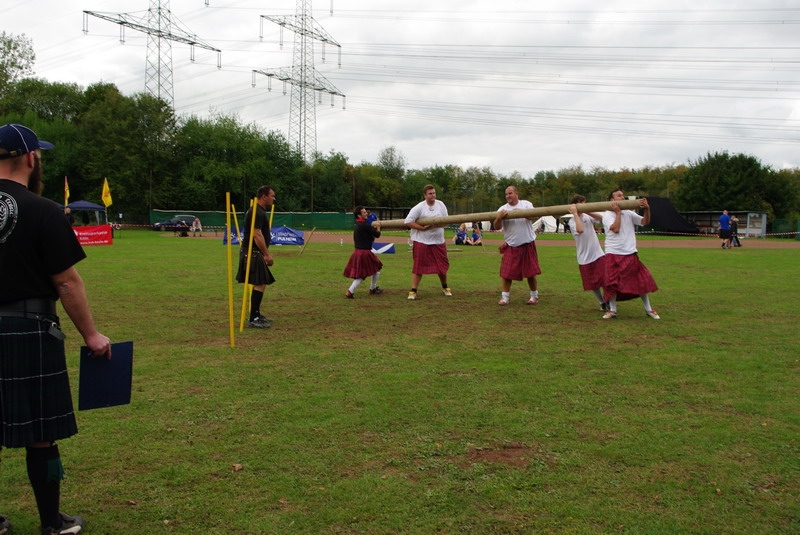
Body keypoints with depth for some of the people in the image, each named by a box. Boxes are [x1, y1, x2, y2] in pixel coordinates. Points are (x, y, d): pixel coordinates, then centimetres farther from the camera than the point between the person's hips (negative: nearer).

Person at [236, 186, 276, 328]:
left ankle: (256, 314, 25)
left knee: (261, 283, 16)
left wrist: (266, 254, 24)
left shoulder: (261, 211, 18)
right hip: (253, 253, -11)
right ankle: (253, 319, -13)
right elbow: (257, 235, -22)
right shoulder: (256, 212, -16)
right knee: (259, 284, -13)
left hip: (257, 253, 11)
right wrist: (267, 254, -21)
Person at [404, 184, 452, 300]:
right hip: (421, 241, -4)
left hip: (438, 241, 4)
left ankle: (445, 287, 33)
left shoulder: (441, 205, 2)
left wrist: (436, 225, -18)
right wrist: (422, 228, -19)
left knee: (442, 265, 13)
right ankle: (413, 291, 2)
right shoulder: (419, 207, -9)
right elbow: (407, 221, -13)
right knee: (418, 266, -4)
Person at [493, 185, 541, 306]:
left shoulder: (526, 204, 1)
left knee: (530, 271, 4)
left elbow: (534, 216, -13)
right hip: (511, 246, 1)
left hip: (528, 244, 0)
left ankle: (534, 295, 19)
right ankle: (505, 297, 5)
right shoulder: (502, 209, 1)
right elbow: (497, 227, -8)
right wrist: (499, 218, -27)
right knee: (507, 272, -4)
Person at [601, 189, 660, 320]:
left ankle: (648, 309, 19)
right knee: (612, 283, -1)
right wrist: (618, 212, -12)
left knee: (641, 280, 6)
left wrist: (647, 209, -17)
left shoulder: (629, 213, 9)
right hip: (613, 254, -4)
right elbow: (615, 228, -18)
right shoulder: (607, 215, -3)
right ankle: (612, 310, 12)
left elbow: (645, 222, -1)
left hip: (631, 254, 4)